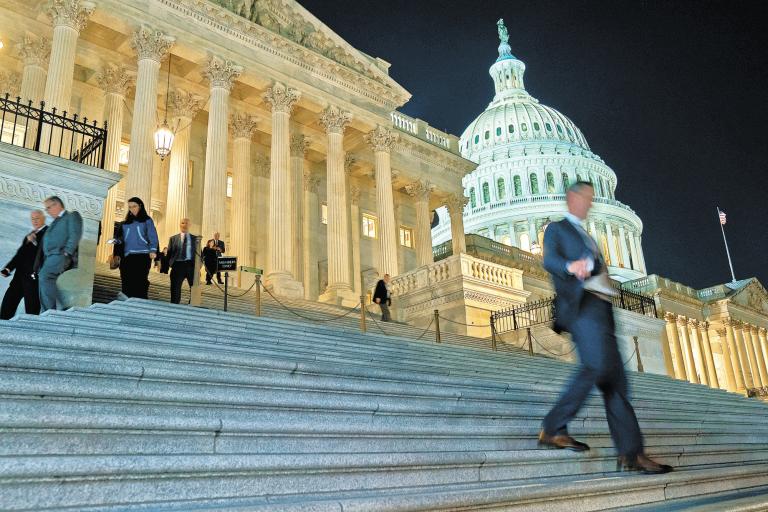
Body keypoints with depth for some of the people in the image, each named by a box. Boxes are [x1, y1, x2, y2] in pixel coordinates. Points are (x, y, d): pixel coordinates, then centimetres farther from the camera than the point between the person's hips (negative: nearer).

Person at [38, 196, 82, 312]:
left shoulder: (72, 216, 9)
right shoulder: (55, 222, 32)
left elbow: (75, 235, -7)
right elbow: (46, 241, 26)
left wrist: (67, 252, -18)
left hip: (61, 255, -9)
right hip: (49, 257, 9)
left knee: (44, 276, -29)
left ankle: (51, 311, -32)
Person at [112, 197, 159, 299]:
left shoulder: (147, 220, 8)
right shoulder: (126, 223, 21)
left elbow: (153, 236, -1)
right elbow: (122, 238, 19)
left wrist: (153, 250, -15)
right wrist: (117, 241, -3)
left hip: (142, 255, -4)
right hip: (127, 256, 4)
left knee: (140, 280, -13)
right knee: (126, 281, -3)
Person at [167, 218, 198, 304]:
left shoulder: (195, 238, 12)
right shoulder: (173, 238, 12)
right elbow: (169, 252, 8)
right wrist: (170, 264, -5)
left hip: (191, 265, 0)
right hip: (178, 265, 0)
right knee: (175, 288, 3)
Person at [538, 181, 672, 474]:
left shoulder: (586, 237, 33)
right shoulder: (557, 229, 9)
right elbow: (549, 260, -12)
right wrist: (571, 266, -32)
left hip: (600, 308, 8)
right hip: (582, 305, -8)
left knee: (614, 378, -1)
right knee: (597, 365, -25)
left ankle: (631, 453, -5)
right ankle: (553, 428, -18)